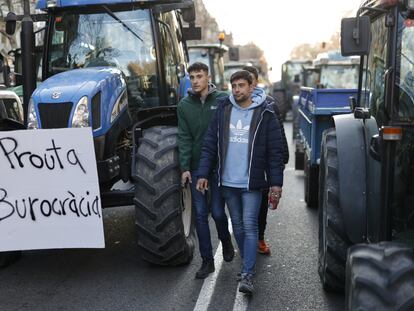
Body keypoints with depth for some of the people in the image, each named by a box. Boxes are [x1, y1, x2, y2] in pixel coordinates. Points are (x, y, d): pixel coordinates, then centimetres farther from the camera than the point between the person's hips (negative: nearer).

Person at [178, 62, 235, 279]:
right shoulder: (184, 105, 4)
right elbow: (184, 138, 2)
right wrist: (185, 167, -6)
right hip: (196, 167, 3)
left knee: (217, 212, 0)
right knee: (200, 214, 5)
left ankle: (226, 242, 32)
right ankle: (207, 260, 16)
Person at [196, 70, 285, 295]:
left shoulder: (264, 114, -4)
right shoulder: (223, 110, 5)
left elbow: (275, 151, -3)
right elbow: (209, 145, 5)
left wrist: (276, 182, -7)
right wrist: (203, 174, -1)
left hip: (251, 183, -4)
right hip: (228, 182, 4)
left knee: (250, 226, -4)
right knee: (238, 225, 14)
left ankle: (247, 274, -1)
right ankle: (248, 261, 32)